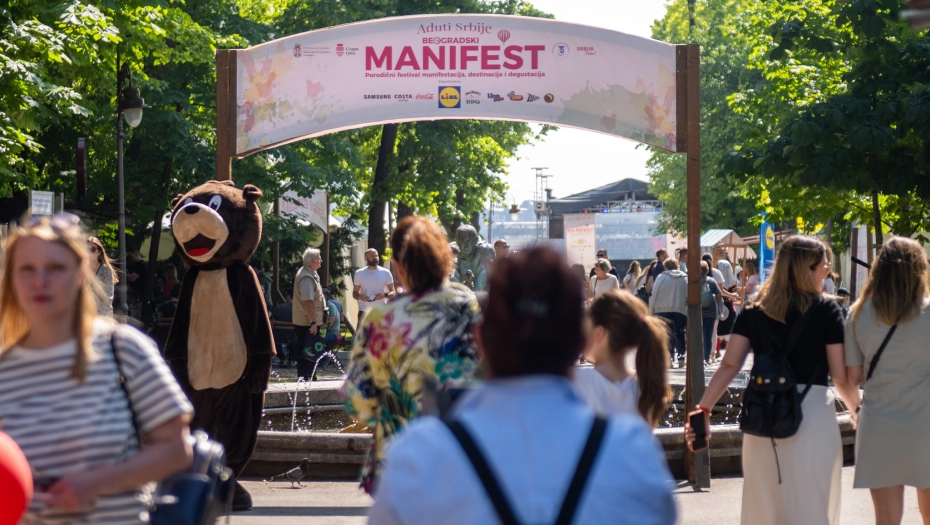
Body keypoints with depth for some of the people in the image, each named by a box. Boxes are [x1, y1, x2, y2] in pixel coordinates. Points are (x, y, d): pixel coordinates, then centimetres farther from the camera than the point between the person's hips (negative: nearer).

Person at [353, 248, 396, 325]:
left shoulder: (386, 273, 1)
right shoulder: (359, 273, 4)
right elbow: (354, 293, 11)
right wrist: (359, 296, -14)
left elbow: (393, 292, 4)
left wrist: (385, 295, -19)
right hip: (364, 311, 0)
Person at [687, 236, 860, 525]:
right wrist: (858, 410, 12)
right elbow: (841, 378, -5)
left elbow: (729, 365, -3)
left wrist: (704, 410, -3)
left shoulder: (755, 311, 6)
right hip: (812, 414, -4)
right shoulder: (825, 309, -4)